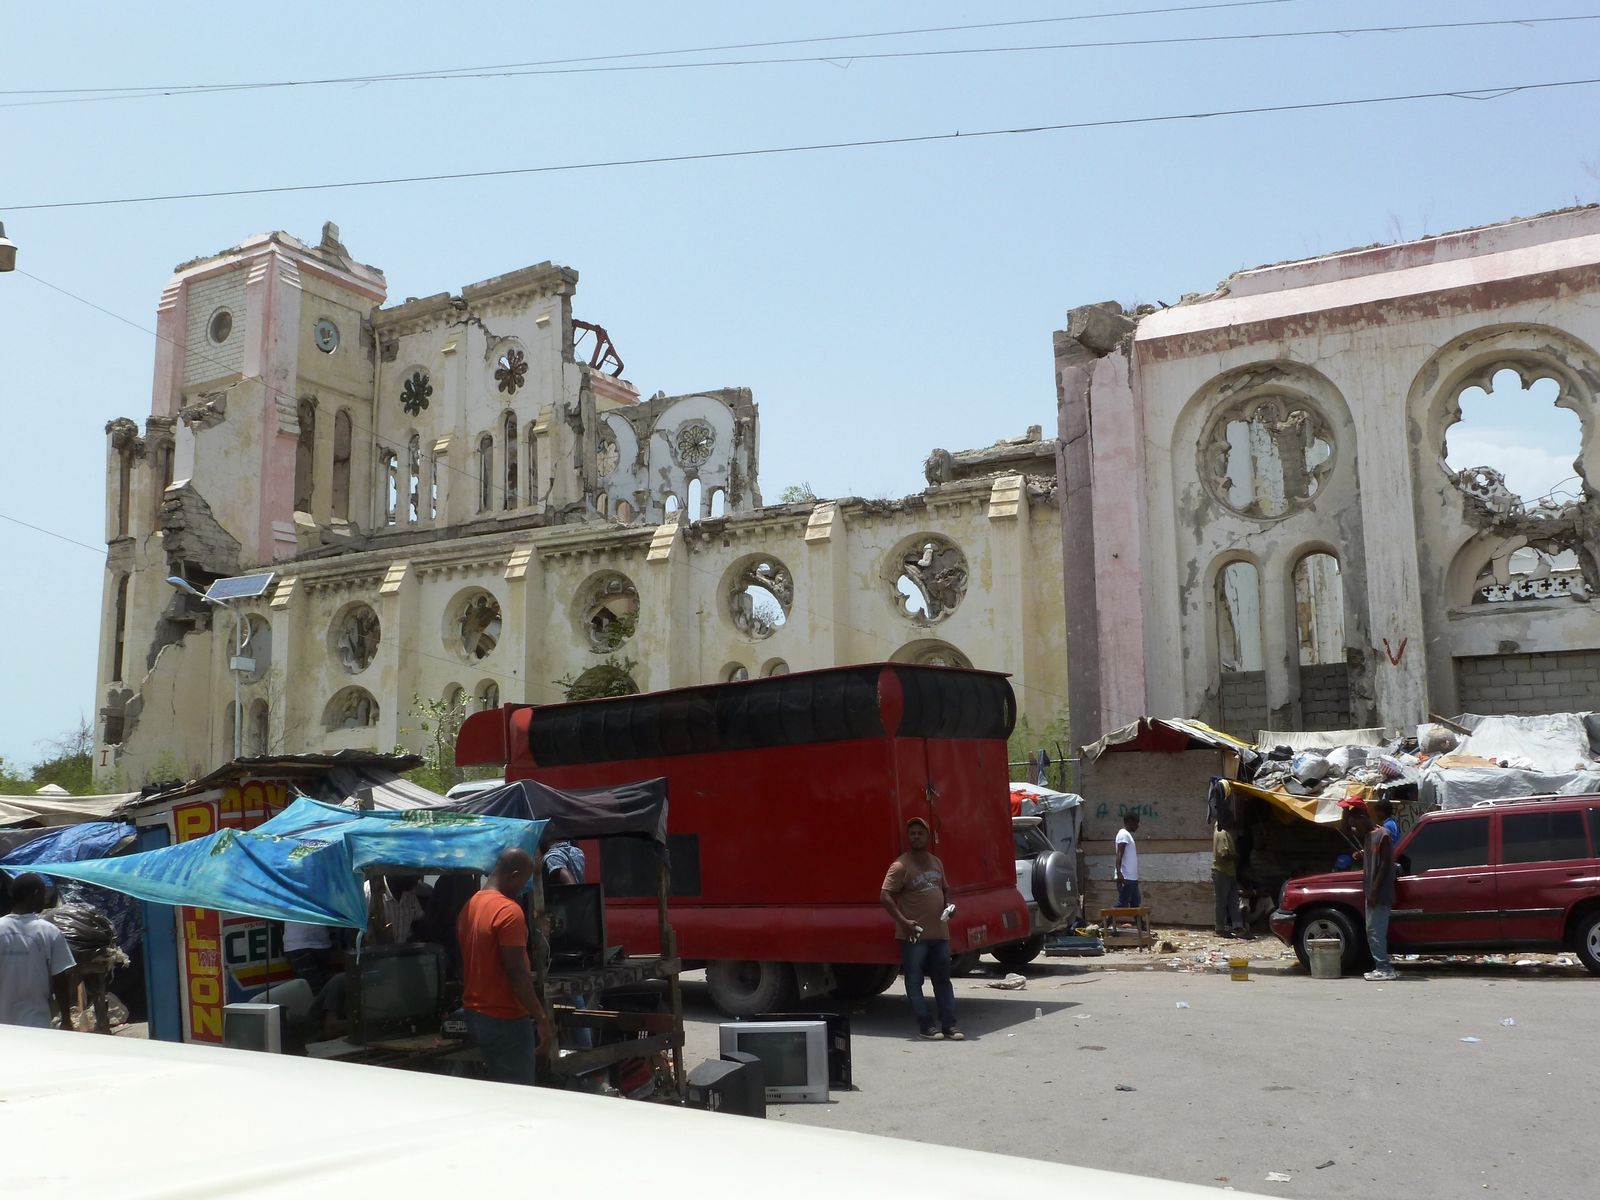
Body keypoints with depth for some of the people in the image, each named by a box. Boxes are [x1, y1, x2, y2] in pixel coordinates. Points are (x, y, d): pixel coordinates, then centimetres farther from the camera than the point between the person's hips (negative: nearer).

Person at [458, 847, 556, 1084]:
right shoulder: (509, 911, -19)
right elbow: (516, 971, -22)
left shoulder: (470, 906, 8)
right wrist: (542, 1018, -17)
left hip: (474, 1014, 9)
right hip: (506, 1019, -9)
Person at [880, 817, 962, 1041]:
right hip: (914, 935, -6)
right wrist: (903, 921, -20)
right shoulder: (901, 865, -9)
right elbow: (885, 895, -14)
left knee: (943, 979, 8)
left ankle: (949, 1024, 13)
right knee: (914, 981, 0)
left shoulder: (936, 863, 13)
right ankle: (925, 1025, 7)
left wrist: (947, 905, 5)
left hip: (939, 932, 6)